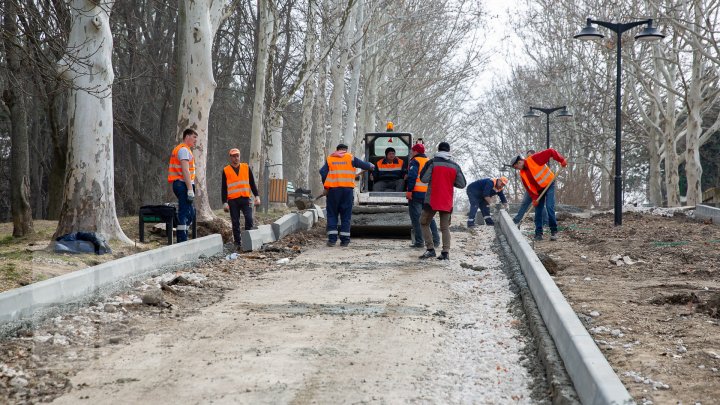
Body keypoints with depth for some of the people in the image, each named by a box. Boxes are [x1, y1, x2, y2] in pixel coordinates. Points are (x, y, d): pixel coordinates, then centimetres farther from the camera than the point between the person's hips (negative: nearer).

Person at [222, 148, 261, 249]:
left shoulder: (246, 167, 10)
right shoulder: (226, 170, 5)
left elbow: (252, 183, 12)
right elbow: (223, 188, 5)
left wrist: (256, 196, 2)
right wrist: (224, 202, -2)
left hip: (245, 199, 1)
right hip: (233, 201, 0)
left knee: (249, 219, -15)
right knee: (235, 223, 2)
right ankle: (237, 243, 9)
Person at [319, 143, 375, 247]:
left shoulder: (329, 159, 10)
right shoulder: (350, 158, 7)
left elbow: (323, 172, 2)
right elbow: (362, 164, 14)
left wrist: (326, 186, 10)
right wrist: (371, 166, 34)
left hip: (333, 189, 1)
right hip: (347, 189, -1)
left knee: (332, 214, 7)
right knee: (346, 215, 6)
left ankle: (332, 238, -1)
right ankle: (345, 240, 4)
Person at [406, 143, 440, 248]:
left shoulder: (415, 161, -6)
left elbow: (412, 176, -17)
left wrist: (409, 190, -19)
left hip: (417, 193, -7)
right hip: (429, 194, 7)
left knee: (416, 217, -4)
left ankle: (419, 241, -8)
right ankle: (435, 240, 13)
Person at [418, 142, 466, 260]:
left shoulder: (432, 163, -6)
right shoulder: (455, 166, 4)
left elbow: (423, 179, -12)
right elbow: (462, 184, 6)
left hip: (432, 201, -3)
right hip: (447, 202, 3)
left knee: (424, 223, 12)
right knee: (445, 227, 9)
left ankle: (430, 249, 1)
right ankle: (446, 252, -3)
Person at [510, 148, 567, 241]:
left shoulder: (534, 159, -19)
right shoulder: (522, 174, 1)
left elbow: (550, 152, -20)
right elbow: (528, 187, 1)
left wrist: (561, 160, -26)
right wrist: (534, 198, -10)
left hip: (549, 185, -6)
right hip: (538, 190, 7)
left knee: (549, 207, -16)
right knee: (538, 211, 3)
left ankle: (554, 231, -8)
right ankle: (538, 233, 8)